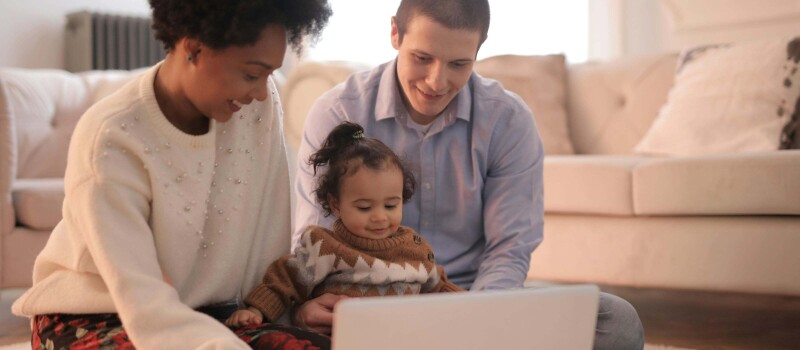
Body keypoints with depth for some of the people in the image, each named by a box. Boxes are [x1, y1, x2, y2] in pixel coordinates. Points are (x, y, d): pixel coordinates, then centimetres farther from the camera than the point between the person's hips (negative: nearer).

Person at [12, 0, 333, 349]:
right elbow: (141, 301, -31)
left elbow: (269, 238, -3)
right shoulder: (111, 138, -24)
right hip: (92, 320, -5)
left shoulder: (258, 104, -9)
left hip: (201, 313, 5)